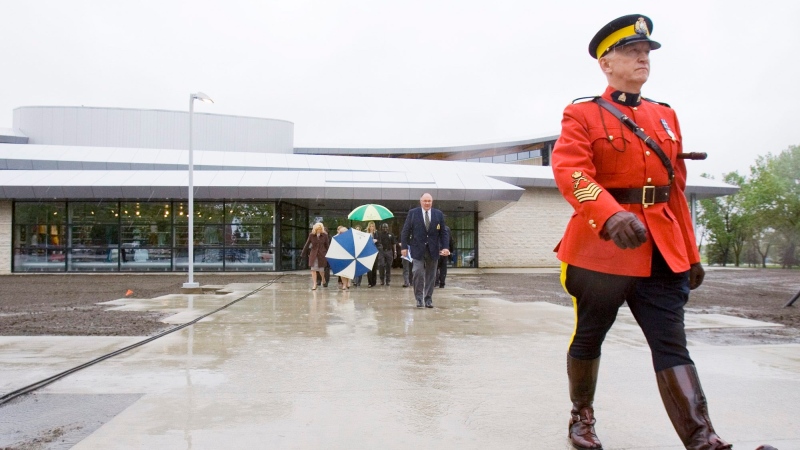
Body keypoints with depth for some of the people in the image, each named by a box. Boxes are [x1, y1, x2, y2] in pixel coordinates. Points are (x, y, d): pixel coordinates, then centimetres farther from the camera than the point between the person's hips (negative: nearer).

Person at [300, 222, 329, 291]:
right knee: (313, 269, -3)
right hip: (313, 254, 1)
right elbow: (307, 244, 2)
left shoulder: (324, 235, -2)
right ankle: (314, 284, 3)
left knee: (321, 269, 1)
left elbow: (327, 245, 2)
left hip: (322, 254, -1)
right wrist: (303, 254, 2)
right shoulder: (311, 235, -1)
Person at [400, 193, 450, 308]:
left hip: (433, 250, 2)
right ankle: (419, 298, 1)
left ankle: (428, 299, 15)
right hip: (418, 249, -2)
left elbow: (443, 232, 7)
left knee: (431, 275, 6)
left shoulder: (439, 214, 7)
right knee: (418, 273, -11)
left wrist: (445, 247, -4)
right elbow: (405, 231, 2)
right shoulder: (412, 213, 3)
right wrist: (404, 246, -4)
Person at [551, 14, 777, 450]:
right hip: (602, 247, -4)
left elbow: (676, 191, 16)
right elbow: (569, 170, -20)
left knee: (672, 345, -2)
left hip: (662, 253, 4)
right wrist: (610, 214, -38)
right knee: (588, 339, 11)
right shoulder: (582, 114, -1)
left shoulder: (665, 116, 15)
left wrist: (691, 254, 14)